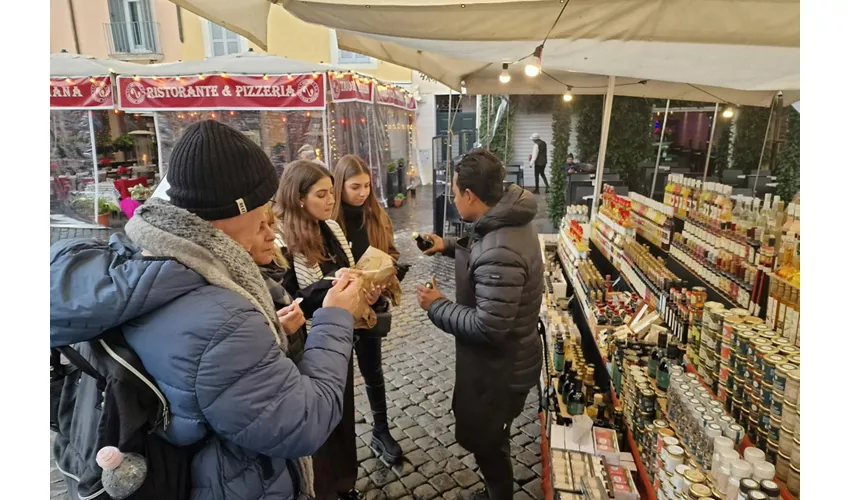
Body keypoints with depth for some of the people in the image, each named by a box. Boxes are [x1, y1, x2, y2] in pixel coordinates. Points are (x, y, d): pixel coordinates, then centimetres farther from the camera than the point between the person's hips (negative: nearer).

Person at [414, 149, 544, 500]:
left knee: (482, 440, 16)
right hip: (505, 360, 10)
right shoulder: (508, 223, -2)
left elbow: (487, 327, -32)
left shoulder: (500, 253, -35)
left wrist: (437, 307, -20)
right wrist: (449, 246, 10)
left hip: (499, 368, -10)